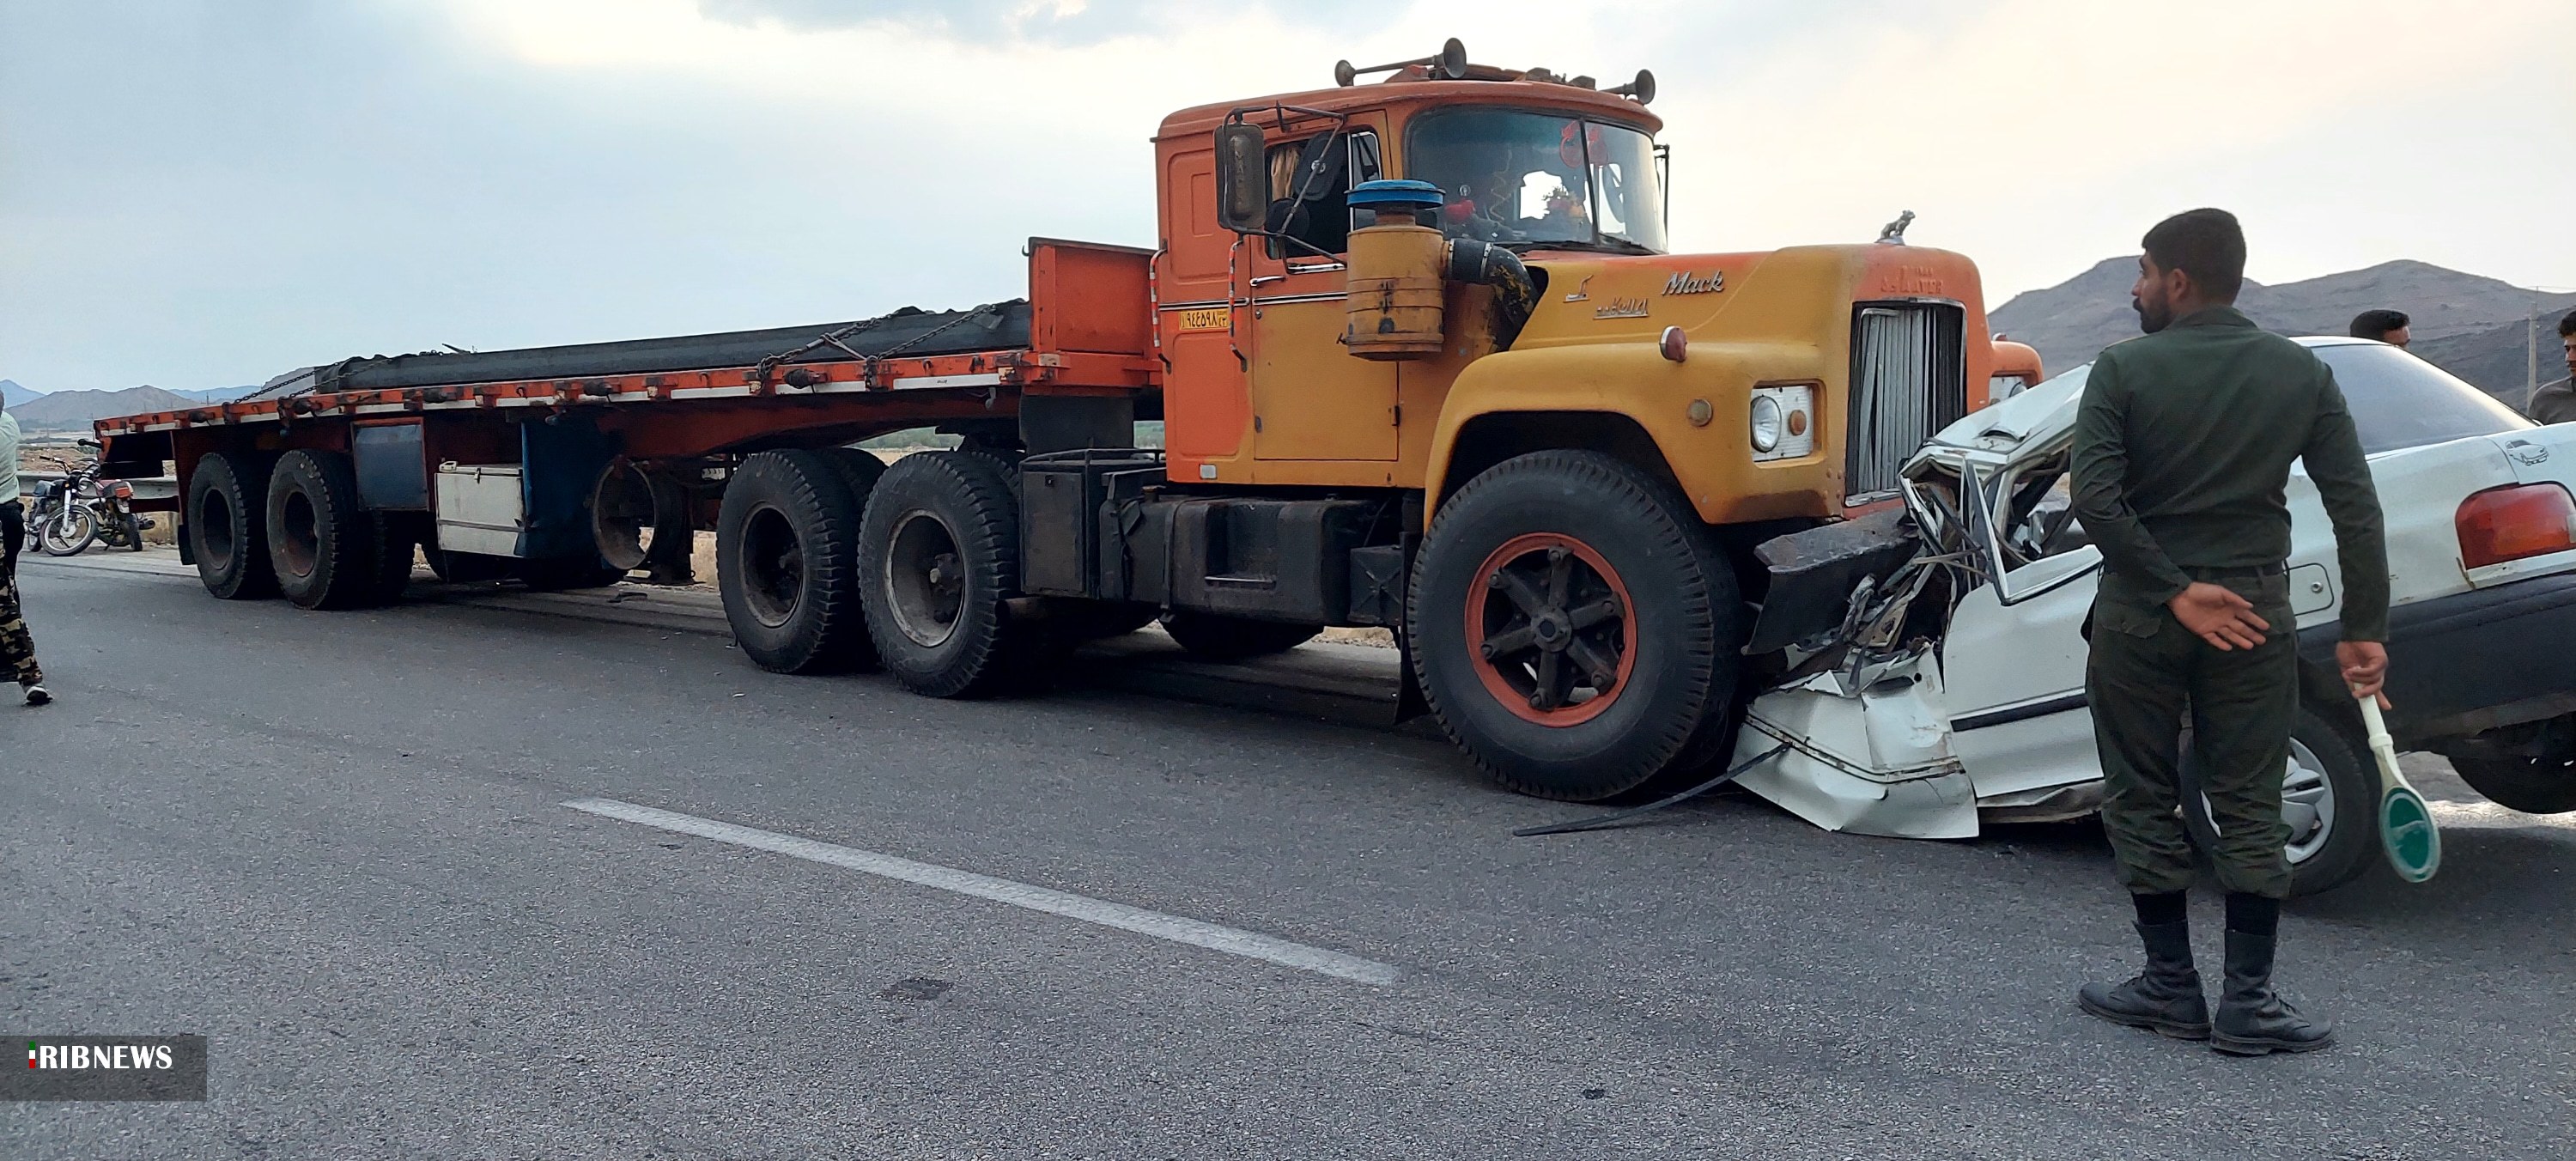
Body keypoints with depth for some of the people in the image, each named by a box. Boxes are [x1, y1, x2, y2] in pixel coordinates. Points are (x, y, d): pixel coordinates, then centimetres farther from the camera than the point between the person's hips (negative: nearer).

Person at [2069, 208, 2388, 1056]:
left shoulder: (2125, 371, -7)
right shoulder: (2302, 374, 2)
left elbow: (2095, 498, -18)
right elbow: (2356, 508, -2)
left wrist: (2174, 592, -13)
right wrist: (2365, 629, 0)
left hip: (2138, 615, -2)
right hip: (2253, 614, 3)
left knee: (2142, 802, 9)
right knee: (2248, 810, 9)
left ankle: (2172, 987, 15)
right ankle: (2248, 1002, 10)